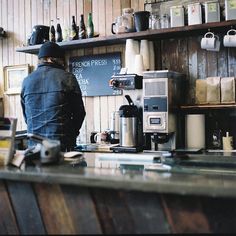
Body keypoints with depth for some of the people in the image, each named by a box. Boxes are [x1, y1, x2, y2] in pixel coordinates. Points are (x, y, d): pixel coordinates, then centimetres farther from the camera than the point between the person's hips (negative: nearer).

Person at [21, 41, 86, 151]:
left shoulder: (27, 81, 6)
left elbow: (25, 115, 12)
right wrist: (71, 134, 18)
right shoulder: (67, 78, -4)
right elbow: (79, 112, 2)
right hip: (62, 143, -3)